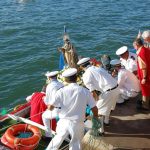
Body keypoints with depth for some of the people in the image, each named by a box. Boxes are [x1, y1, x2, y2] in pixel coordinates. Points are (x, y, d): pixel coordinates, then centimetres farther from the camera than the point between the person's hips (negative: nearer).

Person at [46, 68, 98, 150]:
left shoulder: (62, 91, -8)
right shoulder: (85, 91, -9)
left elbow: (51, 107, -6)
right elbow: (94, 109, -7)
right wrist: (96, 118, 12)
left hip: (64, 122, 1)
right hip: (77, 124, -1)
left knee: (58, 139, 27)